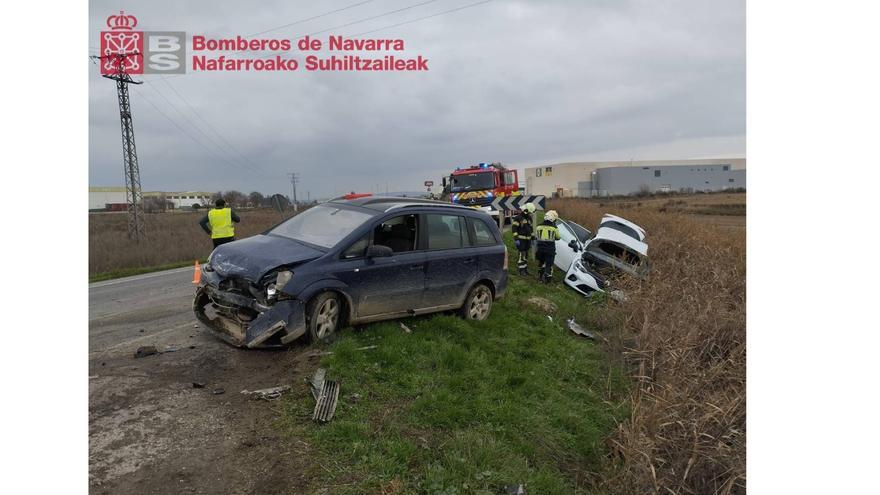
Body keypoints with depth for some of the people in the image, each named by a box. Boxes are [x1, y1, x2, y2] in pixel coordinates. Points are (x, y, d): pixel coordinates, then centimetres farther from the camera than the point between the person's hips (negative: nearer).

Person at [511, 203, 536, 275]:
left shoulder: (529, 218, 14)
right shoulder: (518, 218, -11)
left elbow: (531, 229, 23)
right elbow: (514, 228, -14)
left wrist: (533, 238, 20)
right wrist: (516, 239, -19)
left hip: (527, 239, 8)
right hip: (521, 240, -8)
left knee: (526, 255, 12)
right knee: (521, 255, -9)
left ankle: (525, 269, 20)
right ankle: (521, 270, -3)